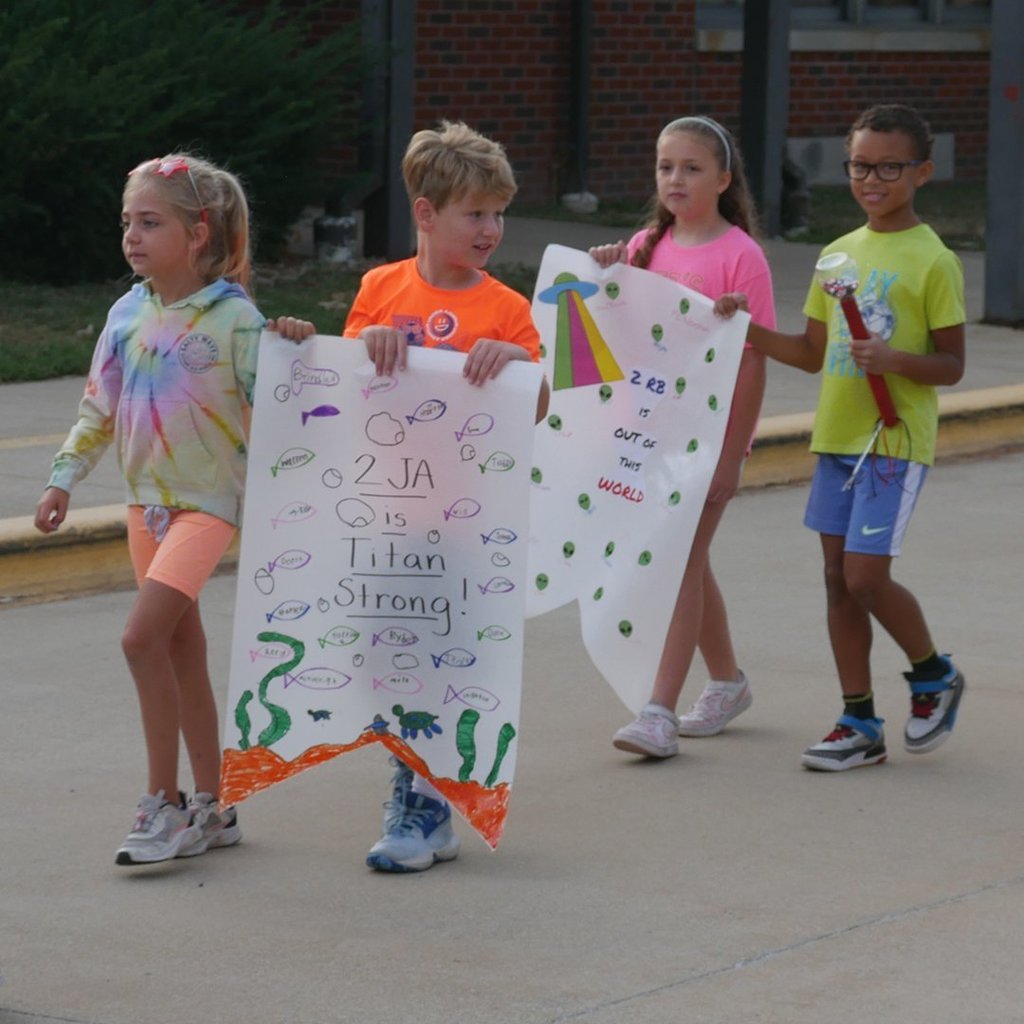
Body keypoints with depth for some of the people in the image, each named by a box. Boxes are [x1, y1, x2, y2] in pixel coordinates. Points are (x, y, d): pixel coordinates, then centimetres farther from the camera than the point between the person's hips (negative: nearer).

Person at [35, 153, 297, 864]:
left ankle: (164, 803, -9)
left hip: (208, 500, -7)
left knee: (144, 636, -18)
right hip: (147, 500, 7)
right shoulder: (129, 314, 5)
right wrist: (64, 479, 10)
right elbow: (99, 408, 13)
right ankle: (210, 809, 19)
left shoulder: (233, 317, -13)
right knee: (183, 650, 11)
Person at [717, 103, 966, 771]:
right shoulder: (839, 254, 11)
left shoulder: (933, 261, -8)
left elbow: (952, 365, -7)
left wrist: (895, 359, -25)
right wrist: (751, 333, 1)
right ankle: (860, 724, 14)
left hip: (896, 441, -6)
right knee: (839, 578, 6)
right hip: (836, 438, 6)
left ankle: (935, 676, 16)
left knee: (866, 577, -11)